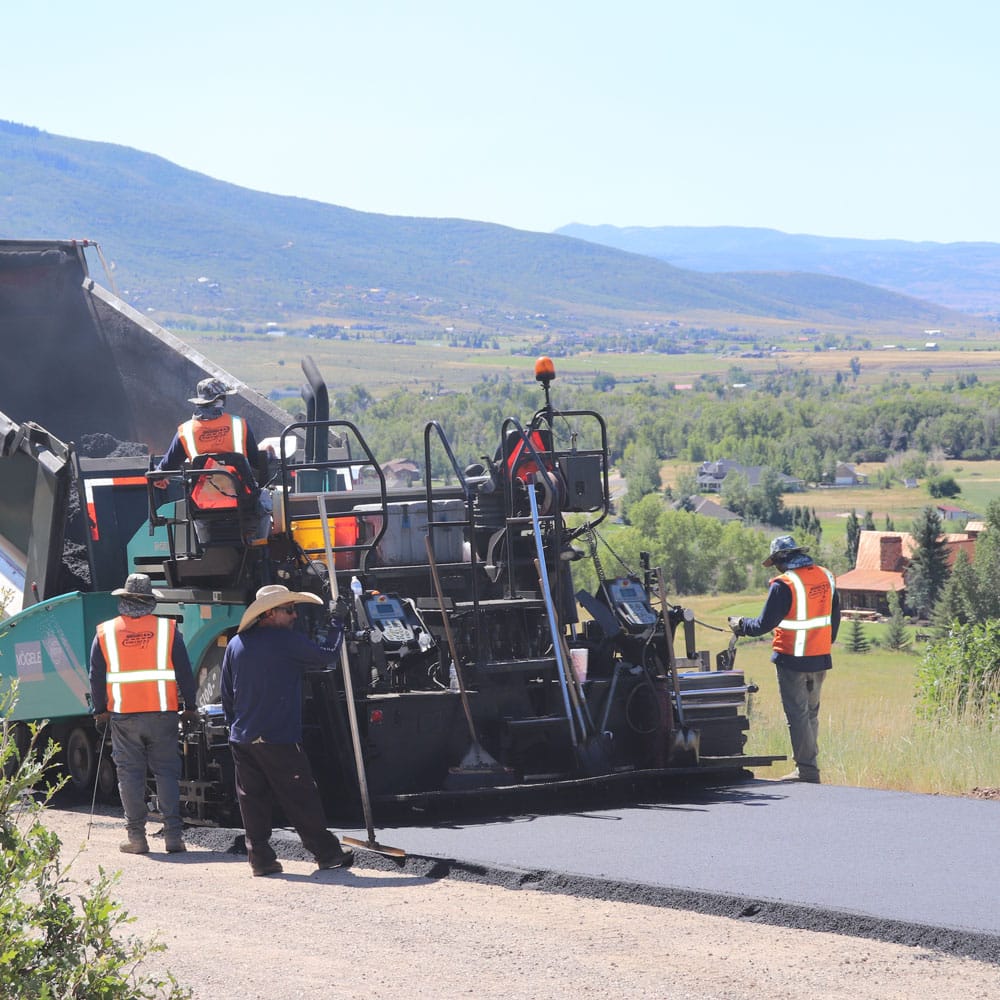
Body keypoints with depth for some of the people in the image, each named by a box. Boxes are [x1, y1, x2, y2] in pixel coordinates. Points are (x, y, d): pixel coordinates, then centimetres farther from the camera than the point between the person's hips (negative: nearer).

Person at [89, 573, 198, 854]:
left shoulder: (105, 632, 2)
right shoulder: (168, 629, 1)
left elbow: (97, 676, 5)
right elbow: (184, 672, 2)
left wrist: (100, 711, 13)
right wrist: (189, 706, 9)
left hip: (123, 715, 0)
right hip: (162, 714, 0)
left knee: (130, 774, 6)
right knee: (167, 772, 5)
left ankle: (136, 836, 5)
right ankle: (173, 834, -1)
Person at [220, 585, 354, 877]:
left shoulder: (236, 645, 9)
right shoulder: (288, 640, -10)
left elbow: (226, 694, 14)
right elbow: (327, 655, -1)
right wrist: (337, 622, 11)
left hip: (241, 740, 5)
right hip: (278, 740, -5)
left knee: (252, 800, 7)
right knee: (300, 799, 0)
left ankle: (260, 858, 6)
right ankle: (327, 854, 6)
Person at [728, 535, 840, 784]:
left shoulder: (784, 584, -17)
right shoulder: (825, 578, 4)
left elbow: (765, 624, -14)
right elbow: (835, 617, 14)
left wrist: (741, 625, 5)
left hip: (792, 660, -7)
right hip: (820, 660, 7)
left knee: (797, 715, 0)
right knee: (811, 713, 18)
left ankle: (807, 770, -1)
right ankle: (809, 765, 24)